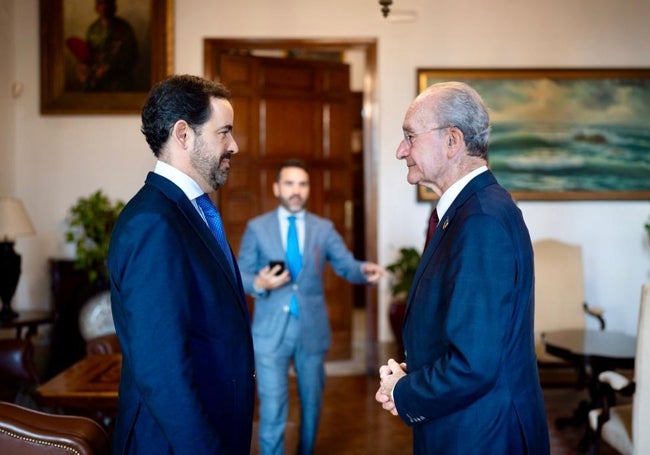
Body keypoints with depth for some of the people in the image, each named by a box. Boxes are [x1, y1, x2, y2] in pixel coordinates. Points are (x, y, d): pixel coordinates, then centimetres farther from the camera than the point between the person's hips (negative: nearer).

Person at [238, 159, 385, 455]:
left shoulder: (324, 228, 5)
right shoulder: (256, 228, 1)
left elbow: (346, 266, -4)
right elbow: (241, 276, 1)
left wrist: (365, 270, -26)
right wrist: (259, 283, -21)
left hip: (312, 329, 3)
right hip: (271, 331, -2)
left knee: (312, 404, 17)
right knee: (272, 410, -1)